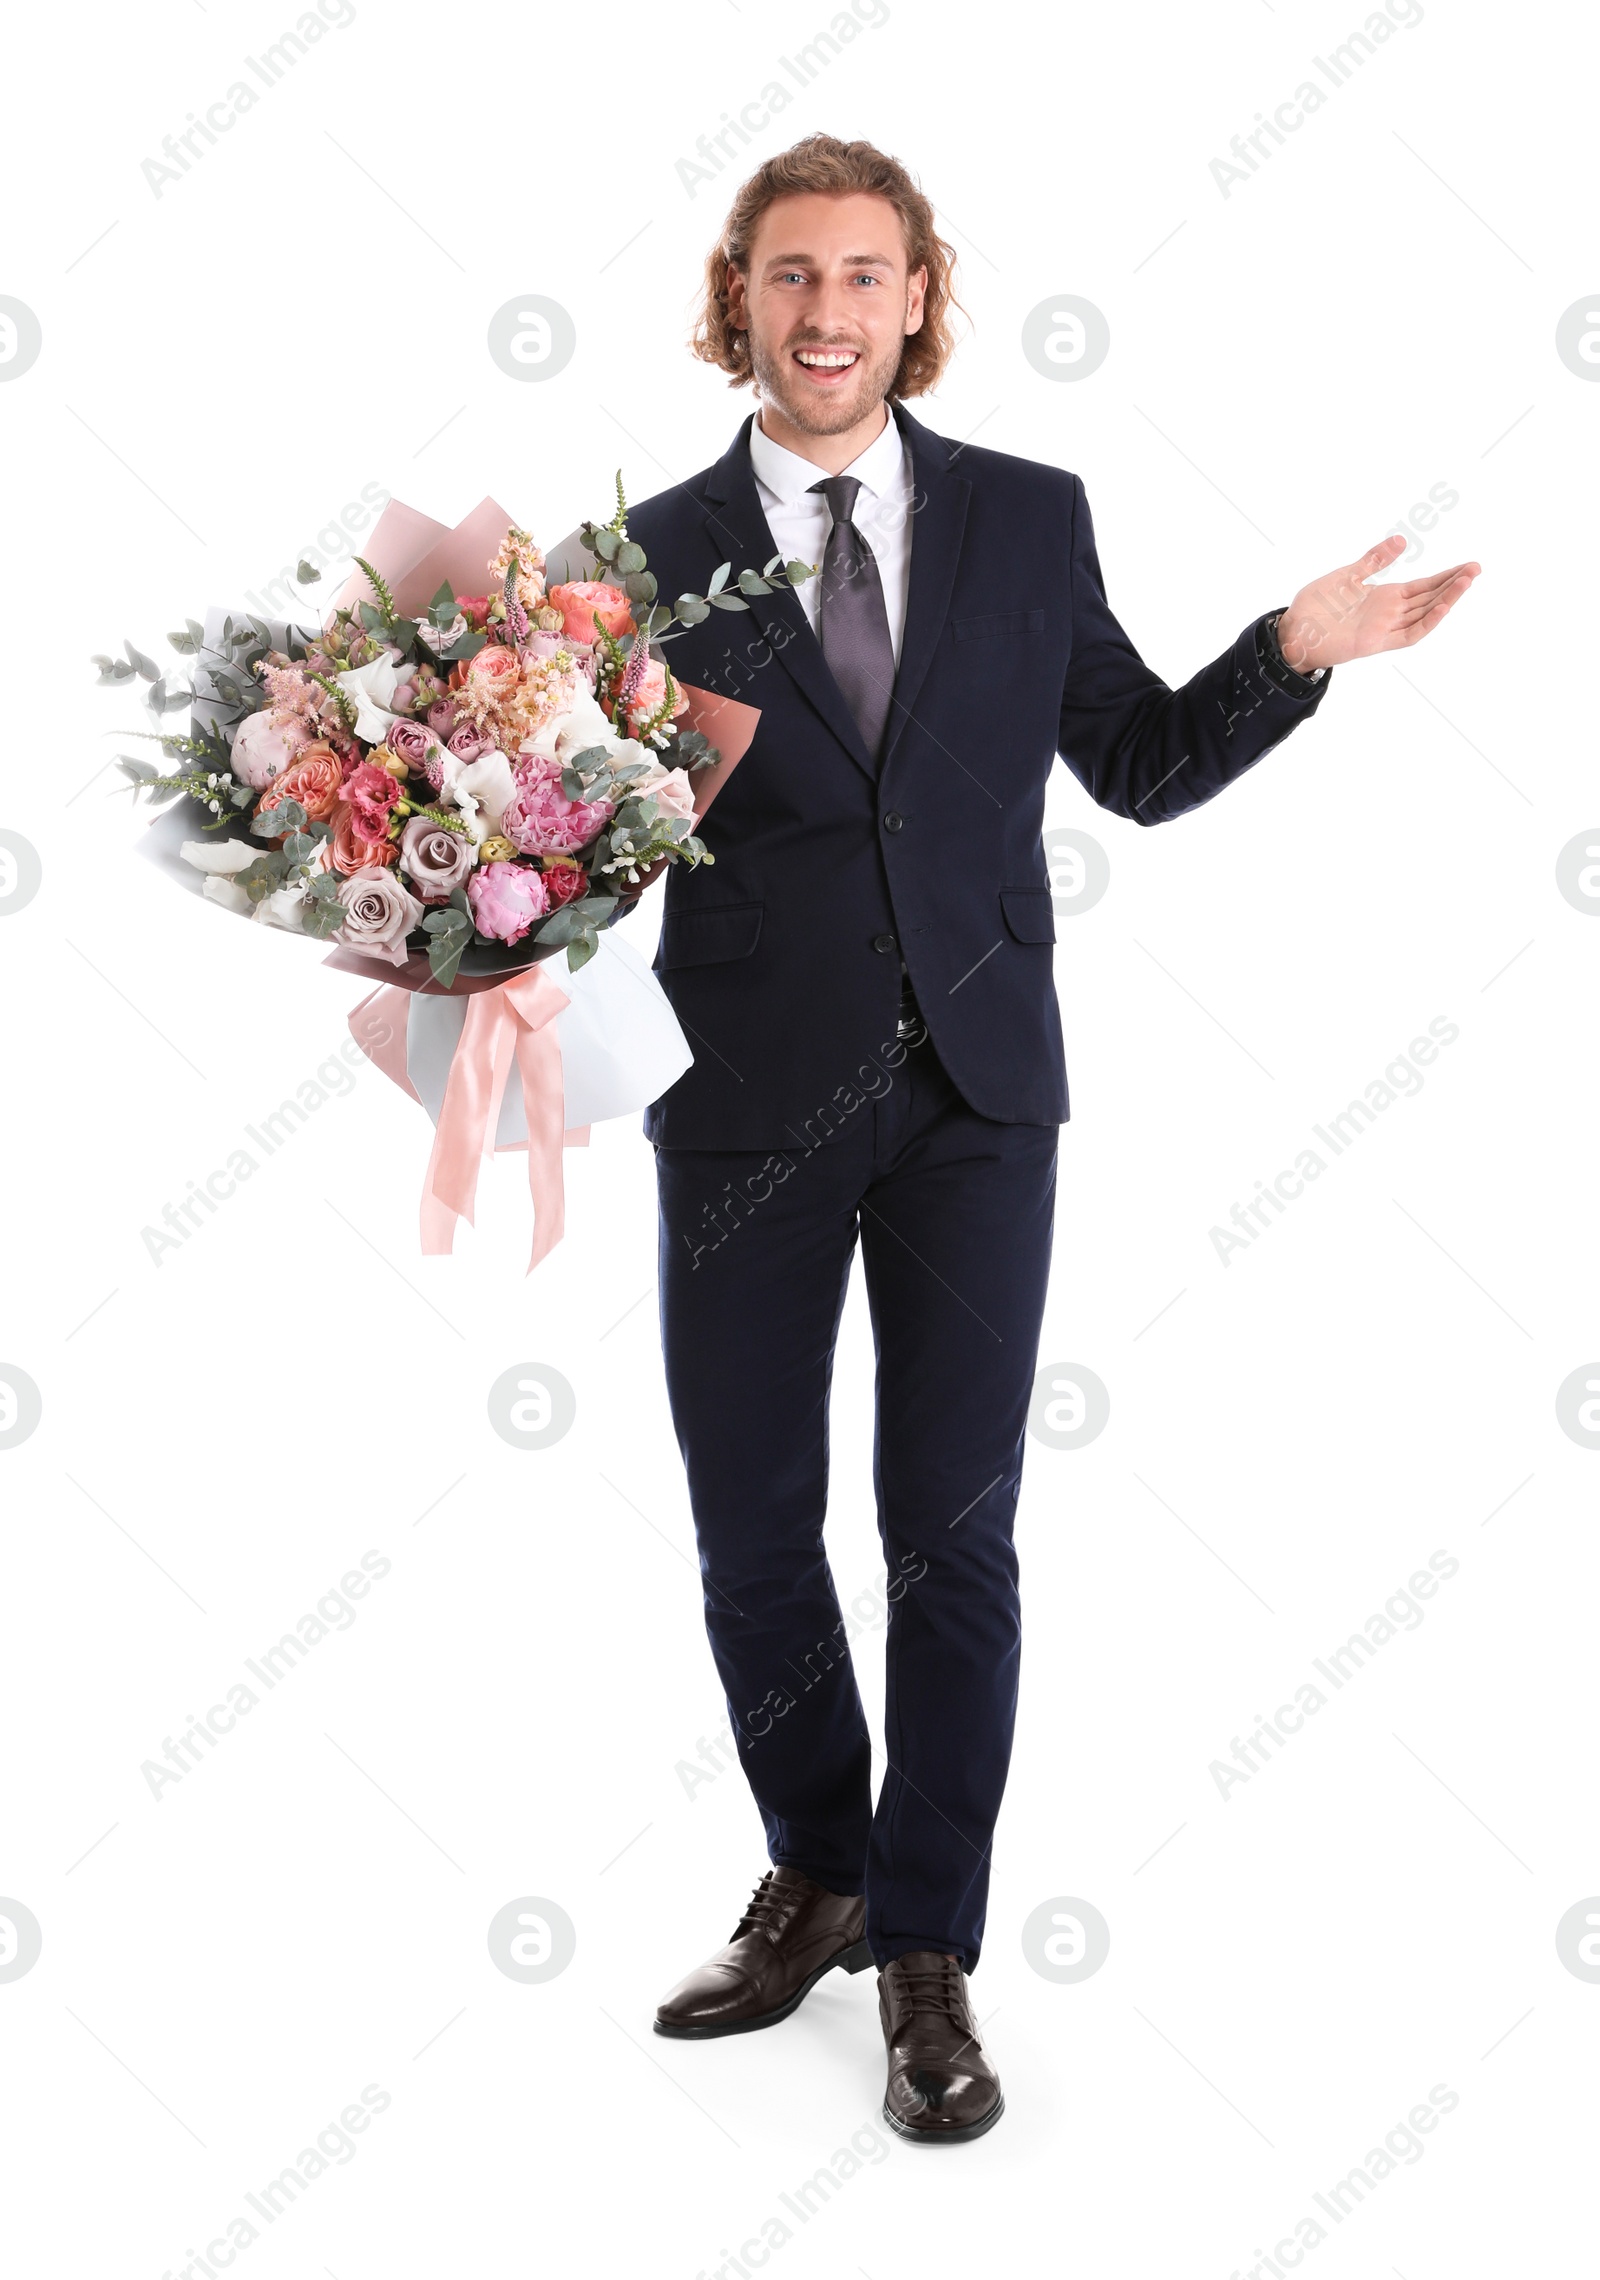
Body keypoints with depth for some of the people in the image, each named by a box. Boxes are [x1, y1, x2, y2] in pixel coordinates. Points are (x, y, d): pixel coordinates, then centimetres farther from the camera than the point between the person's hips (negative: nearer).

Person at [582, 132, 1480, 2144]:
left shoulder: (1030, 521, 6)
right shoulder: (655, 552, 2)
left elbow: (1140, 767, 11)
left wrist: (1297, 652, -2)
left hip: (973, 1094, 0)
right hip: (749, 1104, 0)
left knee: (954, 1537, 3)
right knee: (751, 1531, 10)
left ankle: (926, 1955, 19)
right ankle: (818, 1879, 34)